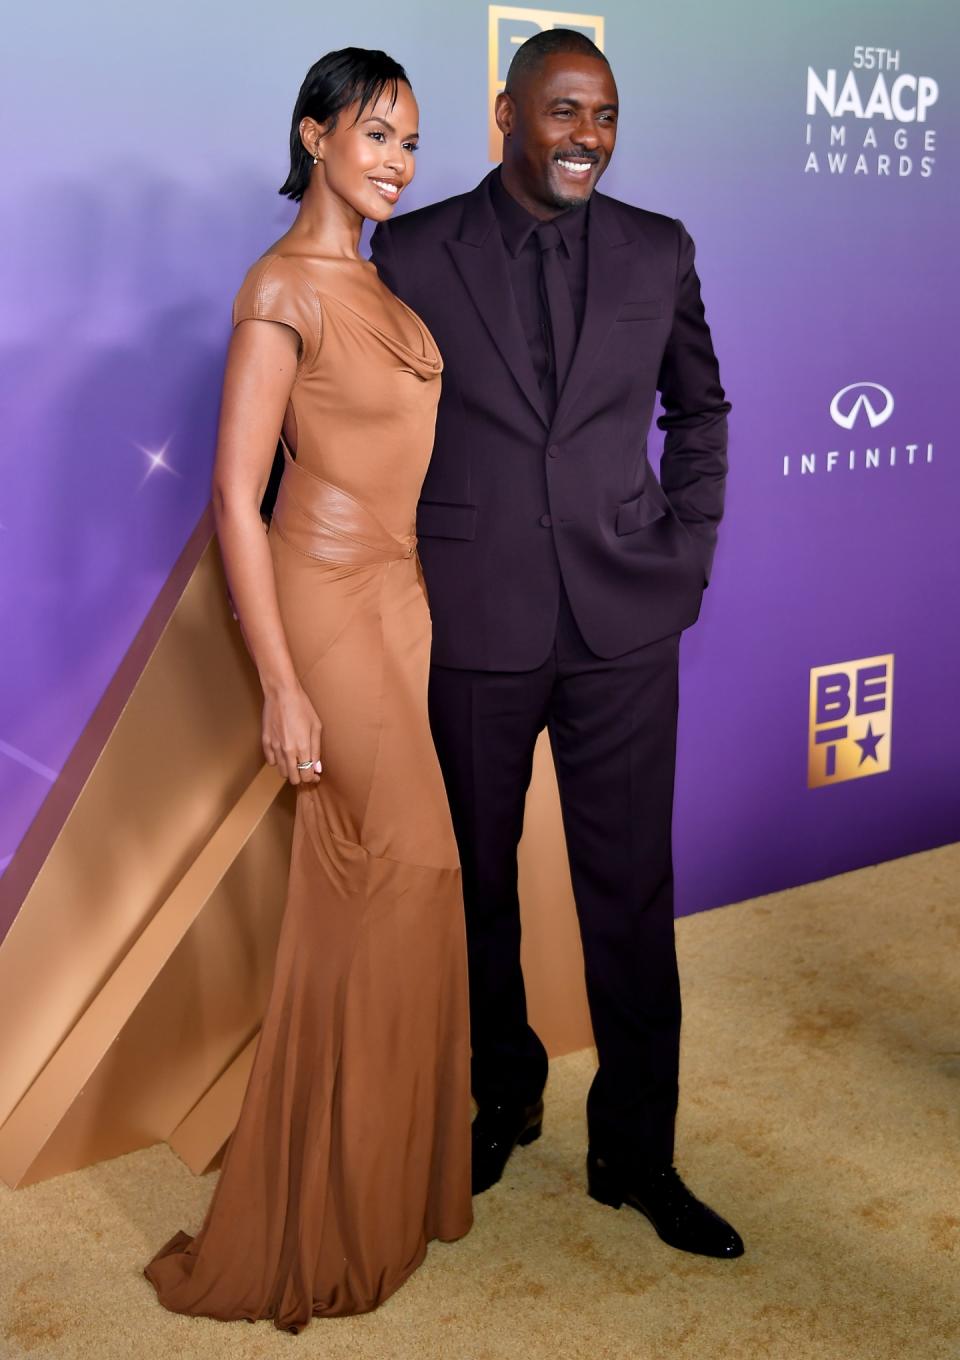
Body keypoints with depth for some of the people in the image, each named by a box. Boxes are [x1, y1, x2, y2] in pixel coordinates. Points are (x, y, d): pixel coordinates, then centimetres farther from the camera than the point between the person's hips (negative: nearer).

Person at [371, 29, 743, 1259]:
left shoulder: (657, 252, 4)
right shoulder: (412, 254, -1)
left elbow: (700, 409, 15)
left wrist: (686, 554, 6)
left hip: (622, 622, 1)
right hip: (470, 626, 0)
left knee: (631, 891, 5)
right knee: (477, 882, 13)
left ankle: (635, 1153, 22)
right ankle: (501, 1098, 36)